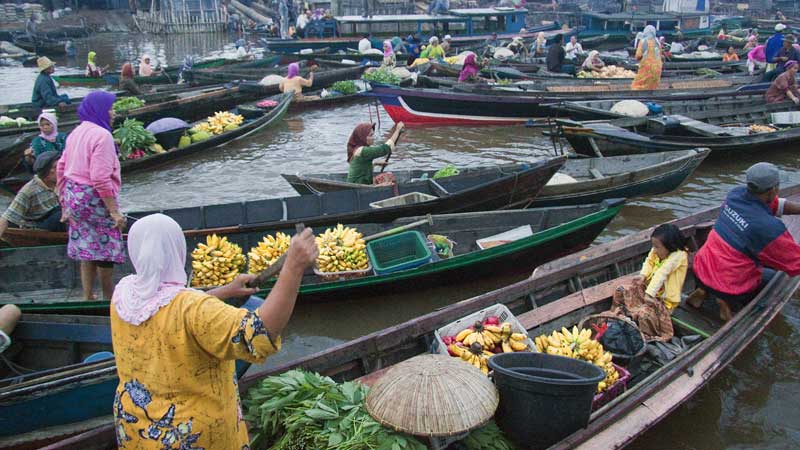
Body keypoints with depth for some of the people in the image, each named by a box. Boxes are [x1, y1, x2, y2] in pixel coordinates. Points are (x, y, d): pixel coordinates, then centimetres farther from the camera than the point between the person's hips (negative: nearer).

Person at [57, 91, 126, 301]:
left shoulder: (76, 132, 10)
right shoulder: (102, 135, -17)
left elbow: (62, 167, 14)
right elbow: (101, 178, -23)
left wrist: (65, 201, 21)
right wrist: (114, 211, -20)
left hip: (74, 196, 9)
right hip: (95, 198, -8)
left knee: (87, 248, 18)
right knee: (106, 250, 5)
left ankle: (88, 296, 26)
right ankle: (109, 298, 16)